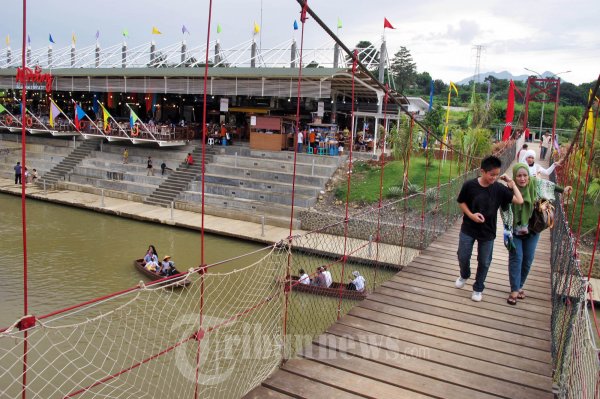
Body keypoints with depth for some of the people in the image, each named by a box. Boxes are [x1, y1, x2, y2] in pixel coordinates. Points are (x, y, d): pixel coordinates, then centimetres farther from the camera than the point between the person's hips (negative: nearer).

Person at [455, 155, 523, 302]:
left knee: (484, 262, 11)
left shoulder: (499, 188, -11)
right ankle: (464, 275, 43)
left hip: (488, 232, 1)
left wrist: (512, 184, -13)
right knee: (463, 256, 10)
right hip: (468, 229, -1)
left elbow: (519, 201, -12)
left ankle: (478, 288, 31)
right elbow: (461, 202, -1)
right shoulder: (470, 185, -14)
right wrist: (470, 215, -15)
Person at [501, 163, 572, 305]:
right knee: (516, 258, -5)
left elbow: (549, 185, 8)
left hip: (532, 229, 4)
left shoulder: (535, 183, -13)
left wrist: (563, 190, 17)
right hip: (515, 230, -3)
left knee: (528, 259, 9)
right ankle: (515, 290, 1)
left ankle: (519, 286, 24)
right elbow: (505, 211, -19)